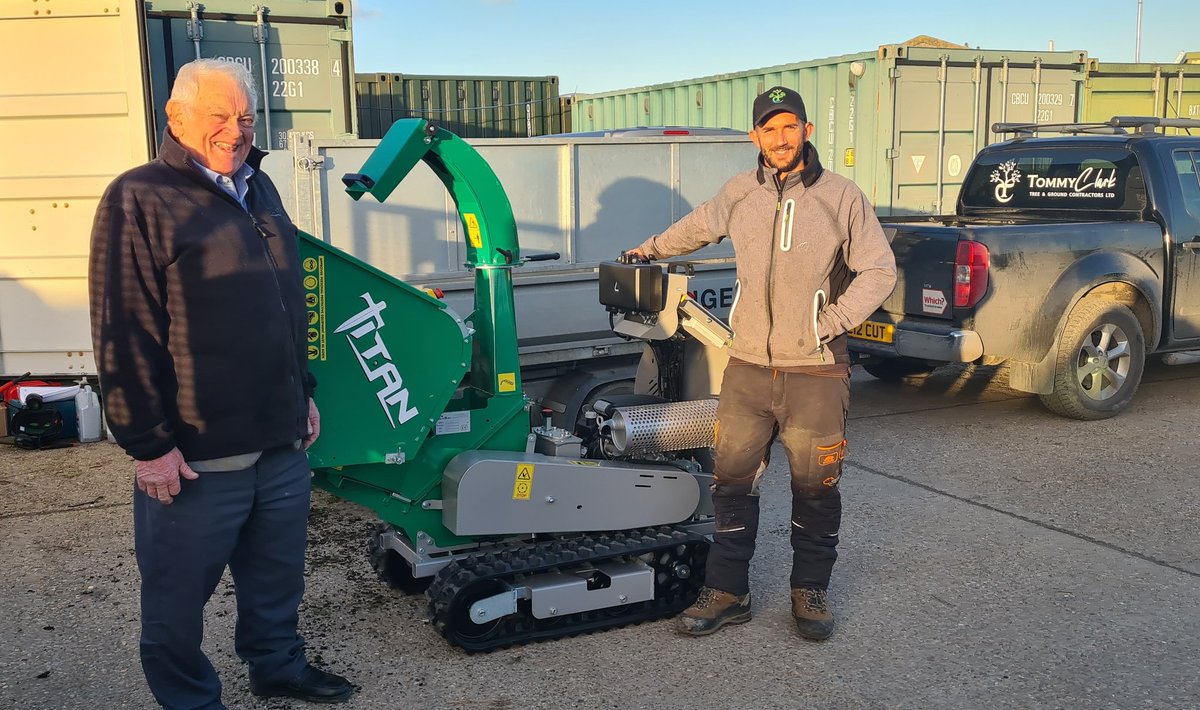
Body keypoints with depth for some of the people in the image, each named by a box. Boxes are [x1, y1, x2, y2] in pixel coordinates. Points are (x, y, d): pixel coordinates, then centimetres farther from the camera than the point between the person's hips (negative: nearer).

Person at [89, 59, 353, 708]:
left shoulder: (259, 190, 12)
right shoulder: (139, 200, -12)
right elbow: (124, 335, -16)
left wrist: (303, 393, 20)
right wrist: (148, 444, -17)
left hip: (281, 438, 7)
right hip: (194, 454, -7)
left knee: (278, 570, 21)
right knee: (179, 592, 10)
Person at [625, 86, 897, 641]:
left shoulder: (841, 196, -1)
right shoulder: (739, 193, 7)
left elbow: (879, 270, 2)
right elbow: (697, 227, 28)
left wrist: (832, 322, -8)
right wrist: (649, 250, 40)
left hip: (815, 372, -2)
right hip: (747, 369, 3)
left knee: (815, 487, 7)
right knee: (733, 484, 6)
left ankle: (810, 590, 25)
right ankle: (727, 592, 19)